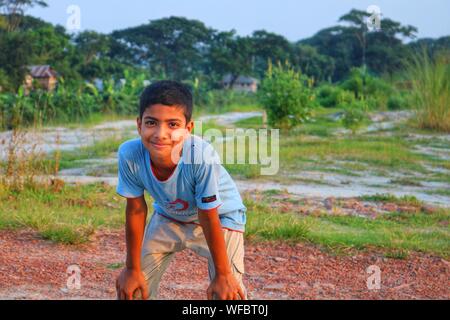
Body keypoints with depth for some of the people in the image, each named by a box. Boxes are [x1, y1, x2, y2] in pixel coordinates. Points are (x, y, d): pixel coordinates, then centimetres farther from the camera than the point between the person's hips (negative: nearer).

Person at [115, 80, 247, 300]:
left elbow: (208, 219, -27)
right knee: (129, 286, 5)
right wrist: (132, 269, -5)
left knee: (227, 291, -16)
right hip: (168, 215, 4)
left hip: (220, 217, -3)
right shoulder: (129, 154, -30)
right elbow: (136, 210, -14)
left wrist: (222, 275, -16)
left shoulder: (201, 155, -40)